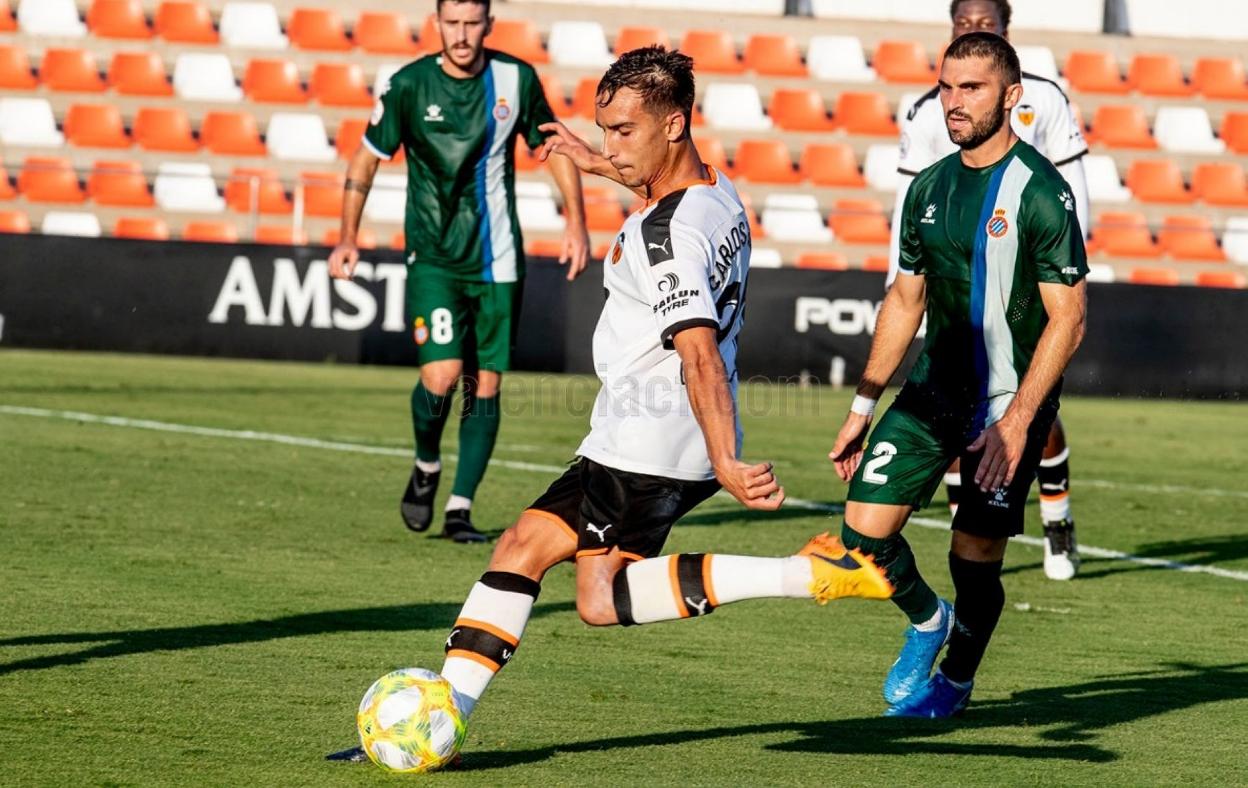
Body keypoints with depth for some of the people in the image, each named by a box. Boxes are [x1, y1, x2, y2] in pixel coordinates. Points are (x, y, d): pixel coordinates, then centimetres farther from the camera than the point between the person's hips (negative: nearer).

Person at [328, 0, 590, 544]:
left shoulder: (516, 79, -2)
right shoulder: (409, 85, -7)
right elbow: (365, 160, 5)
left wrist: (576, 222, 3)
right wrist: (348, 237, 1)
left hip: (497, 261, 2)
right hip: (432, 259, -2)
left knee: (485, 385, 1)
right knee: (441, 376, -16)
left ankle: (460, 509, 10)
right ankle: (426, 466, 14)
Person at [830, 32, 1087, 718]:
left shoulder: (1040, 192, -15)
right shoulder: (930, 188, 6)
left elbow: (1067, 319, -16)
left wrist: (1015, 422, -21)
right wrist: (862, 407, 13)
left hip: (1010, 401, -6)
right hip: (934, 388, 6)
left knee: (974, 558, -4)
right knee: (863, 527, -4)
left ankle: (955, 680, 25)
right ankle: (927, 622, 26)